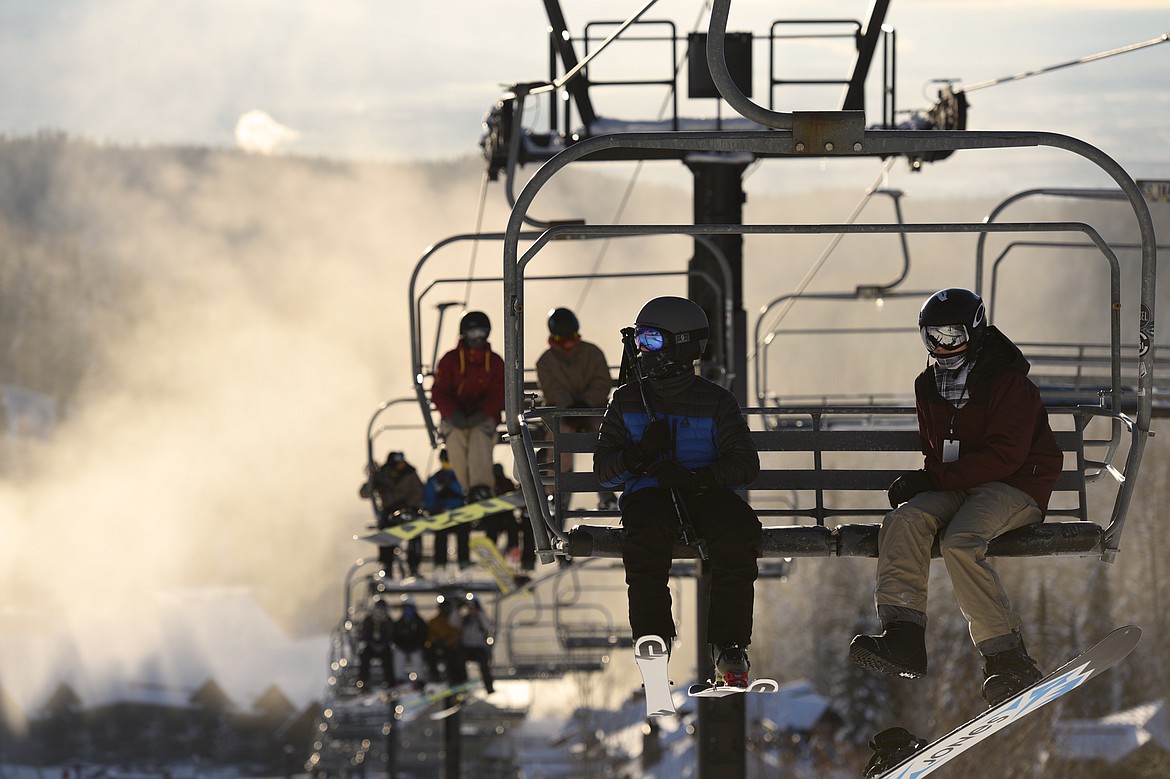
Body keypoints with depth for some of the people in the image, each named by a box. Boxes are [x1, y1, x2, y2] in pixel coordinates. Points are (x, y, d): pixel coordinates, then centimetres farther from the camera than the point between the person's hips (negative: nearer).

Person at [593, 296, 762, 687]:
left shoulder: (716, 402, 7)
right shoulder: (627, 401, 13)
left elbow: (746, 464, -2)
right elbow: (604, 469, 9)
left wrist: (694, 479, -19)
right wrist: (639, 456, -14)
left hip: (703, 492, 0)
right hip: (647, 493, 0)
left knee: (739, 528, -34)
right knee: (647, 531, -37)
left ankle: (729, 647, -26)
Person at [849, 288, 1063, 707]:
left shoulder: (1010, 384, -10)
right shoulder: (931, 386, 14)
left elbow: (1005, 456, -18)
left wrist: (936, 478, -21)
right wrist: (920, 481, -1)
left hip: (1014, 488, -7)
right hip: (958, 490, 7)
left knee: (960, 543, -34)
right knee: (903, 521, -24)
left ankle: (1008, 660, -30)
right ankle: (903, 637, -34)